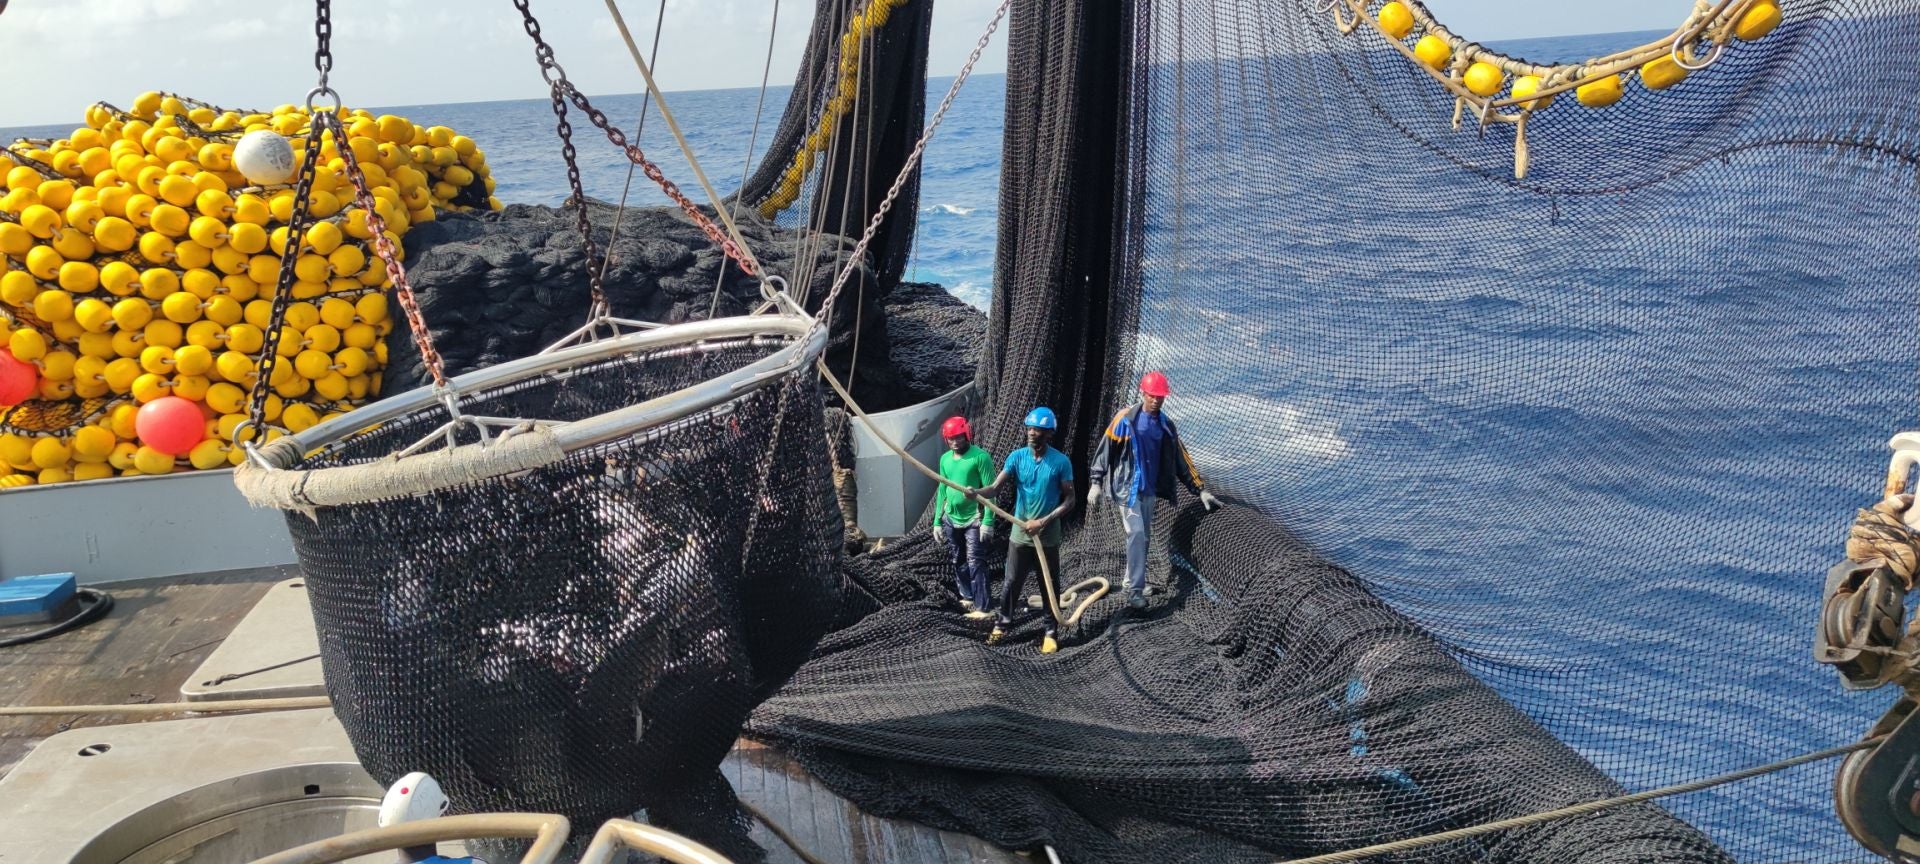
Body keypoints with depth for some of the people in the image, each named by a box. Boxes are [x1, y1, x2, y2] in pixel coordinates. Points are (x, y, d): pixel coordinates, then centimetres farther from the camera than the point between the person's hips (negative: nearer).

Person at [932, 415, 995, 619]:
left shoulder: (980, 457, -13)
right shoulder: (945, 459, 7)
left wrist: (988, 521, -19)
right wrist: (937, 521, 12)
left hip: (973, 519, -6)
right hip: (951, 518, 6)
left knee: (974, 562, -8)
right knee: (958, 561, 13)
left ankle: (981, 607, -6)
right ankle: (967, 596, 26)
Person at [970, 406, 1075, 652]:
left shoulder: (1061, 462, -10)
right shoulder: (1017, 457, -4)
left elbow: (1069, 500, -8)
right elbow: (995, 487, -12)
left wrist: (1043, 522, -17)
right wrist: (977, 492, -35)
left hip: (1048, 537, -2)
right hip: (1019, 534, 2)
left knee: (1049, 586, 8)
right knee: (1012, 582, 10)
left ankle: (1050, 632, 20)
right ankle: (1002, 625, 25)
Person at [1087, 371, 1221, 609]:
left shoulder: (1166, 425, 7)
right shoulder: (1125, 419, -8)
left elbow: (1181, 460, 9)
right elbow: (1105, 450, -8)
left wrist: (1201, 490, 4)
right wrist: (1096, 483, -13)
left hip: (1149, 490, 6)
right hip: (1127, 487, -6)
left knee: (1143, 536, 11)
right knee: (1137, 533, -15)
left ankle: (1133, 581, 25)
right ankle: (1134, 590, -14)